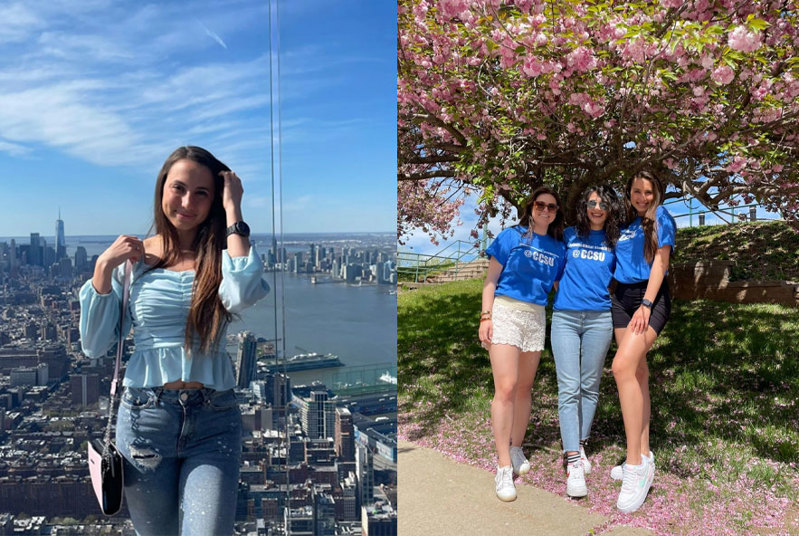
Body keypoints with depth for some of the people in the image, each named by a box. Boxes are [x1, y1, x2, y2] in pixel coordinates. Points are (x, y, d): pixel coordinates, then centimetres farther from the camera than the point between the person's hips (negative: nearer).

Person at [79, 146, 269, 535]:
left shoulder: (222, 257, -1)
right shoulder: (133, 258, 2)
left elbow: (242, 295, -25)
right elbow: (94, 346, 3)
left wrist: (232, 210, -16)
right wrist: (104, 268, -8)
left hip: (214, 421, -1)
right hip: (145, 417, 2)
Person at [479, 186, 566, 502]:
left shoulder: (558, 248, 13)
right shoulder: (511, 237, 1)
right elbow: (491, 279, 0)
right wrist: (486, 316, -8)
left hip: (536, 317, 5)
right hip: (505, 311, -4)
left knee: (524, 387, 9)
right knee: (506, 387, -12)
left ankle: (516, 450, 25)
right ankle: (504, 467, -8)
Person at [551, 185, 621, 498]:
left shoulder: (614, 241, 12)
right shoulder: (569, 236, 13)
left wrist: (603, 296, 2)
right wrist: (564, 296, 8)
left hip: (599, 318, 1)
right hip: (565, 317, -1)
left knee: (590, 386, 6)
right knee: (568, 387, -8)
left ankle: (580, 446, 21)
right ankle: (573, 462, -9)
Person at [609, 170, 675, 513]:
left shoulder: (660, 218, 0)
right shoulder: (625, 223, 17)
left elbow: (660, 262, -7)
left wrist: (646, 305, -16)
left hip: (651, 297, -6)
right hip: (622, 298, 7)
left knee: (623, 366, -24)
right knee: (637, 373, 7)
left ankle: (637, 465, -21)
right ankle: (643, 456, 16)